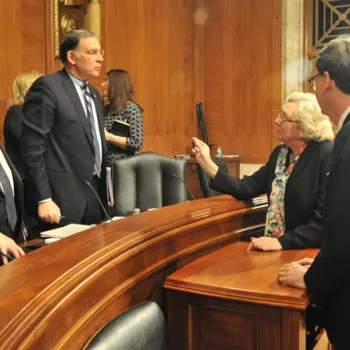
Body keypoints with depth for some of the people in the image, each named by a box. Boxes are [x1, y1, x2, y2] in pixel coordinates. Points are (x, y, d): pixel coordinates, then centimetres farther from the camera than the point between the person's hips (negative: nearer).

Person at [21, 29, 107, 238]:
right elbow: (33, 148, -15)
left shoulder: (94, 94, 16)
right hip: (62, 198, -8)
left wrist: (103, 193, 16)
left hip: (94, 196, 8)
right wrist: (44, 199, -18)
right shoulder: (47, 87, -9)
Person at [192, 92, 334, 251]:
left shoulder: (328, 155, -13)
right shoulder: (280, 153, 9)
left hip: (308, 252, -6)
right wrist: (207, 163, -1)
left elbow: (325, 219, -18)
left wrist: (282, 242, -22)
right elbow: (247, 188, 4)